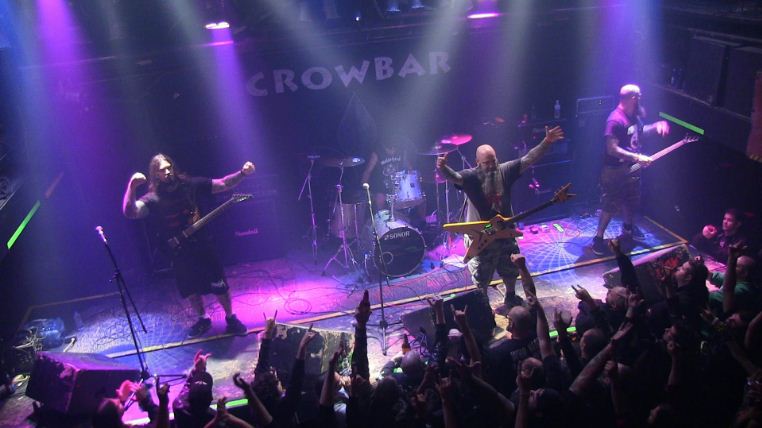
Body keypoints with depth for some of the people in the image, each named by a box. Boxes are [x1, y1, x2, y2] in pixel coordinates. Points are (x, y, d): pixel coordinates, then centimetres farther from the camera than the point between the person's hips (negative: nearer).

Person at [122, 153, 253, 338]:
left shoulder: (190, 184, -7)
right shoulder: (153, 199, -12)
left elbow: (223, 184, -4)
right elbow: (130, 212, -29)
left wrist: (242, 173, -20)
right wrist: (132, 187, -45)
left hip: (202, 246, 0)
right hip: (179, 253, 0)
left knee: (220, 286, 7)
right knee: (192, 290, 16)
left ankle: (231, 318, 27)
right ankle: (202, 320, 39)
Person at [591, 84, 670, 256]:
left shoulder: (634, 115, 3)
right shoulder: (615, 120, -26)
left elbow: (640, 131, 23)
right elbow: (612, 148, -30)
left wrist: (656, 126, 5)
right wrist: (637, 157, -31)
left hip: (631, 168, 9)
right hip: (615, 170, -9)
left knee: (631, 201, 23)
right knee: (610, 206, -4)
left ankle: (627, 228, 45)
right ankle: (598, 238, 8)